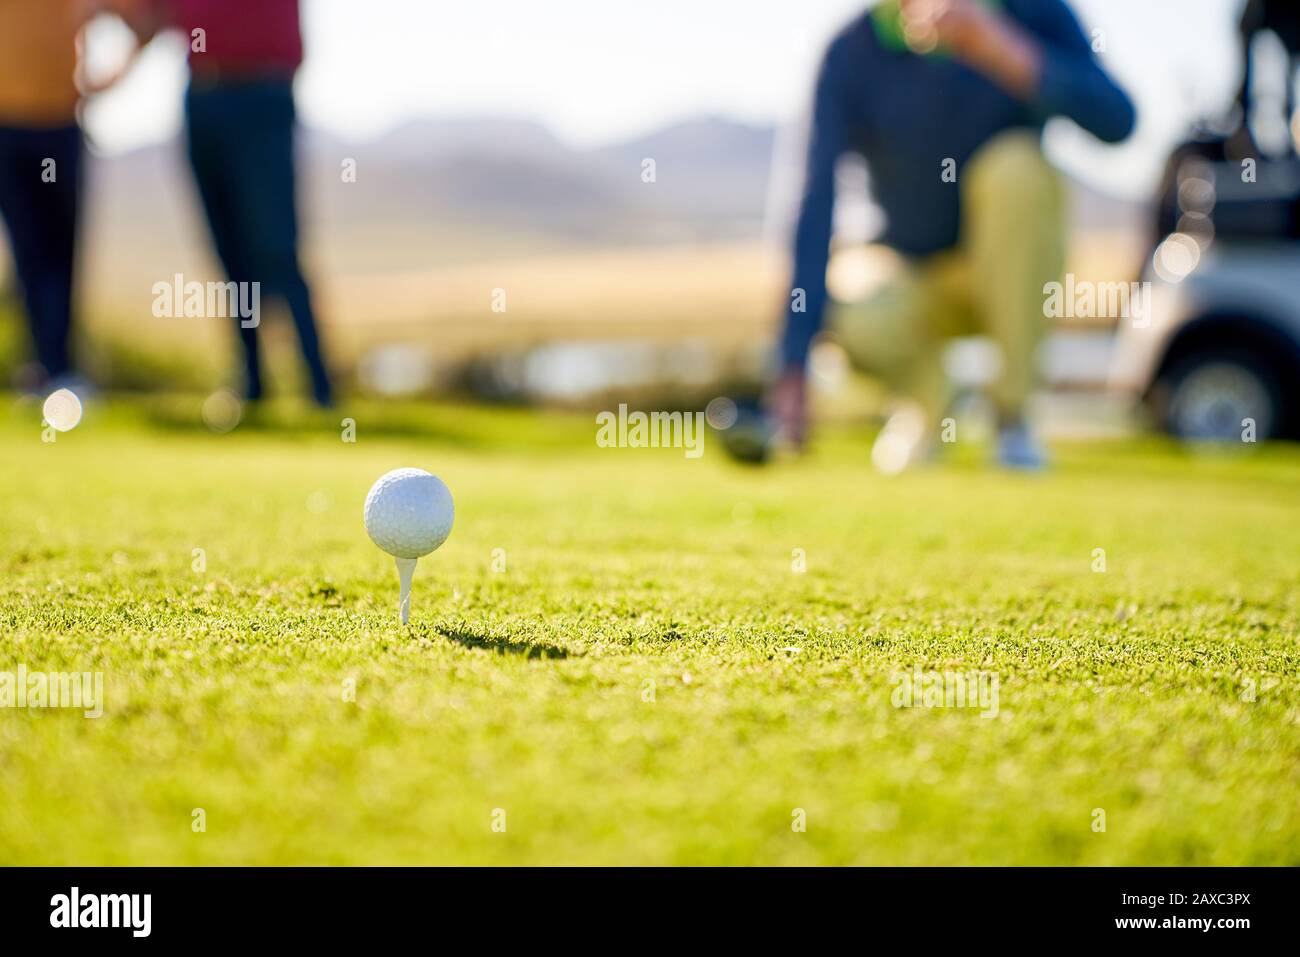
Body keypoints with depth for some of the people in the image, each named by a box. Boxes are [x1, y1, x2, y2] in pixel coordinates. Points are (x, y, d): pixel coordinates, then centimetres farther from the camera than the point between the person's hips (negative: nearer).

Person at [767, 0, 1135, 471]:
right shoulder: (852, 55, -12)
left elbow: (1116, 123, -26)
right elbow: (819, 203, -19)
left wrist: (1006, 52, -42)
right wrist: (794, 366, -27)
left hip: (1017, 270, 0)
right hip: (921, 283, 0)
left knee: (1016, 163, -29)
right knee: (859, 329, -33)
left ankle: (1012, 414, -17)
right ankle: (931, 404, 6)